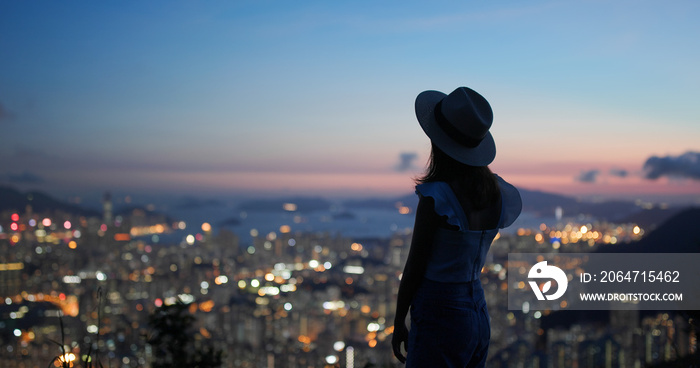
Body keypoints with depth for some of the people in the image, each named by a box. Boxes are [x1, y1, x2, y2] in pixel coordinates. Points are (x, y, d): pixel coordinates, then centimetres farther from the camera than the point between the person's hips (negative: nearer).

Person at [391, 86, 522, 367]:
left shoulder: (435, 198, -20)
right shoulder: (498, 193, 0)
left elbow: (414, 268, -13)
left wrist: (398, 324, 0)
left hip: (439, 320, -8)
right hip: (479, 315, 8)